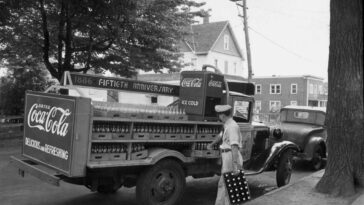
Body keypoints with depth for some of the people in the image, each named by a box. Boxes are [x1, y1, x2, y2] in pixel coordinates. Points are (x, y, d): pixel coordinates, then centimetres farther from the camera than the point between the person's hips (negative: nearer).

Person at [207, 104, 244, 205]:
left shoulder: (232, 126, -18)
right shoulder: (227, 125, 14)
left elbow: (234, 146, -26)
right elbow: (222, 136, 35)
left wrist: (235, 164, -32)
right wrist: (212, 144, 47)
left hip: (231, 157, -10)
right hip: (226, 156, 10)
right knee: (222, 183, 17)